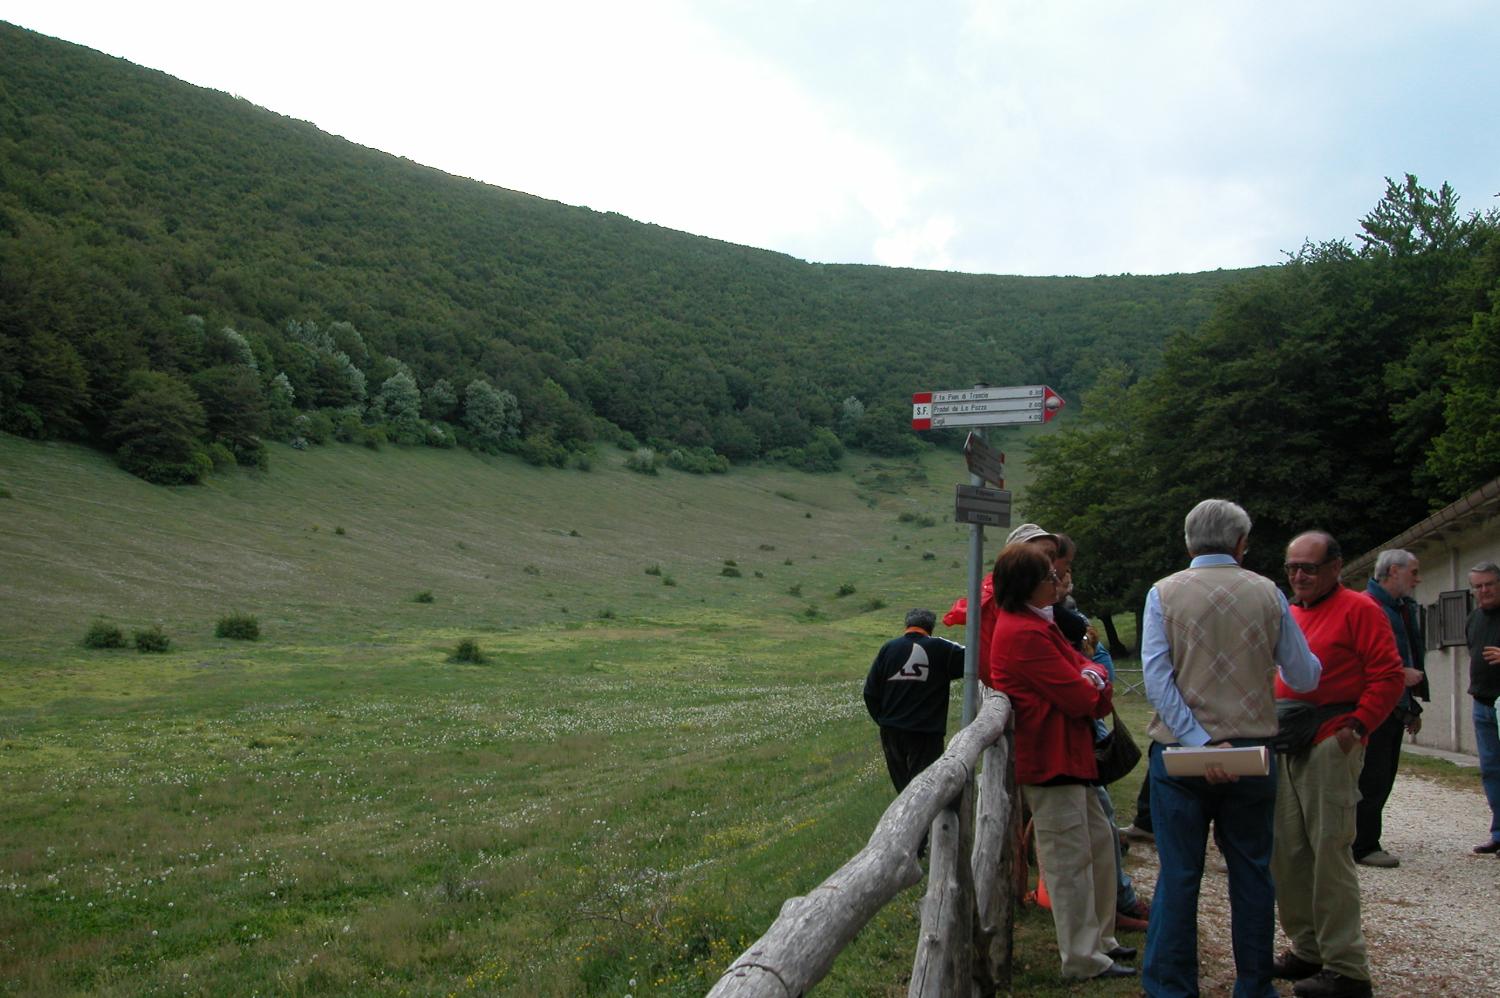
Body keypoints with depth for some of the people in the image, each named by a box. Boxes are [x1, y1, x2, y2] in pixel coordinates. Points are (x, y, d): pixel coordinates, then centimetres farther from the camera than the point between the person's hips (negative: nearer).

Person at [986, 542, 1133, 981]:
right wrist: (1094, 690, 1)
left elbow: (1082, 666, 16)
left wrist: (1093, 681, -7)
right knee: (1071, 858, -3)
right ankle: (1083, 959, 6)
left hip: (1068, 754, 11)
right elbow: (1080, 698, -21)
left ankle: (1100, 939, 31)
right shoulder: (1025, 633, -20)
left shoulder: (1036, 624, 16)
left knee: (1098, 842, 18)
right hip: (1050, 759, -11)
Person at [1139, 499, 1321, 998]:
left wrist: (1200, 743, -15)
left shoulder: (1164, 593, -2)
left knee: (1179, 875, 3)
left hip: (1181, 750, -1)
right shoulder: (1268, 593, 2)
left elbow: (1157, 679, -13)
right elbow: (1304, 677, 6)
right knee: (1253, 872, 12)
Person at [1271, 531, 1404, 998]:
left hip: (1330, 744, -7)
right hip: (1285, 744, 7)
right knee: (1287, 851, 9)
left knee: (1329, 850, -7)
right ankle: (1307, 948, 22)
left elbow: (1388, 675, -9)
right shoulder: (1288, 614, 17)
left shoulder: (1357, 609, -4)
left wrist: (1357, 726, -15)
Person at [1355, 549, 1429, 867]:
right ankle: (1364, 847, 0)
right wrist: (1400, 673, -19)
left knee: (1383, 779, 12)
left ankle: (1365, 842, 20)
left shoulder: (1403, 608, 20)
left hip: (1395, 707, 10)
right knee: (1372, 778, -6)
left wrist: (1412, 708, 24)